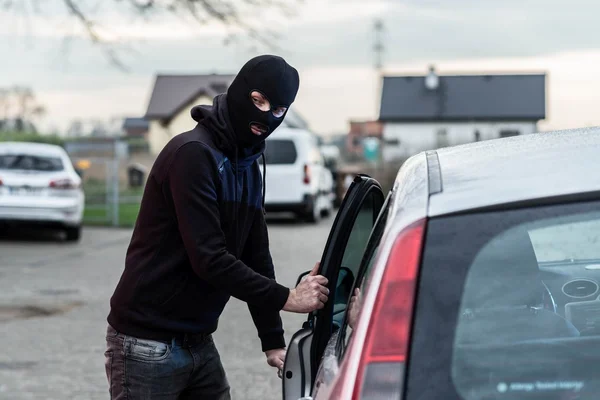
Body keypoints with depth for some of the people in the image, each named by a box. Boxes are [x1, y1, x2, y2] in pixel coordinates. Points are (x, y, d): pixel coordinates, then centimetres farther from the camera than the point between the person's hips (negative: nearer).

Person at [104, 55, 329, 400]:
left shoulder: (248, 168, 11)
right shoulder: (192, 154, -16)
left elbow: (257, 258, 13)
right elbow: (209, 259, -23)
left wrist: (273, 341, 7)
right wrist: (286, 298, -20)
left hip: (199, 342, 8)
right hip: (147, 342, -8)